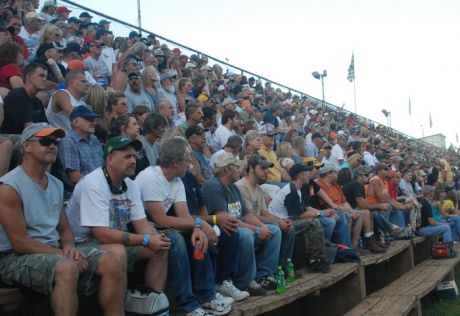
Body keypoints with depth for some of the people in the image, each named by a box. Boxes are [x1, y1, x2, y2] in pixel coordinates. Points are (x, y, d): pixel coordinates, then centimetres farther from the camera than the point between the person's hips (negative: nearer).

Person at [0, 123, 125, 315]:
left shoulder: (56, 184, 12)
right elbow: (19, 242, -17)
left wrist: (69, 247, -8)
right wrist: (65, 255, -19)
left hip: (55, 250, 7)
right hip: (16, 257, -7)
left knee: (112, 261, -11)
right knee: (67, 267, -37)